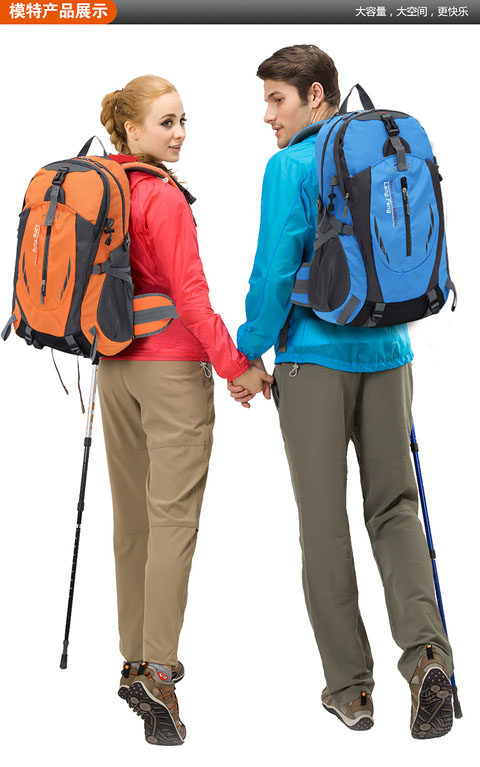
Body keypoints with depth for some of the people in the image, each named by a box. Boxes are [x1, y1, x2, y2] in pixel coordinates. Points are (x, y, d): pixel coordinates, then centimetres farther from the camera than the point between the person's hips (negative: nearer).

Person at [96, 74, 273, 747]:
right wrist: (235, 365, -13)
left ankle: (135, 662, 20)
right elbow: (190, 293, -18)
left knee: (131, 516, 13)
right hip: (173, 368, -8)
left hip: (114, 367, 8)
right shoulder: (163, 197, -15)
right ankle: (159, 673, -10)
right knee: (173, 519, -6)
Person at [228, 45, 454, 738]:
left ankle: (350, 687, 8)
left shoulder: (291, 168, -7)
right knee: (395, 504, 11)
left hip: (315, 358, -5)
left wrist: (248, 353, -1)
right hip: (387, 353, 5)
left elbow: (275, 272, -12)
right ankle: (425, 647, -10)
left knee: (325, 520, 3)